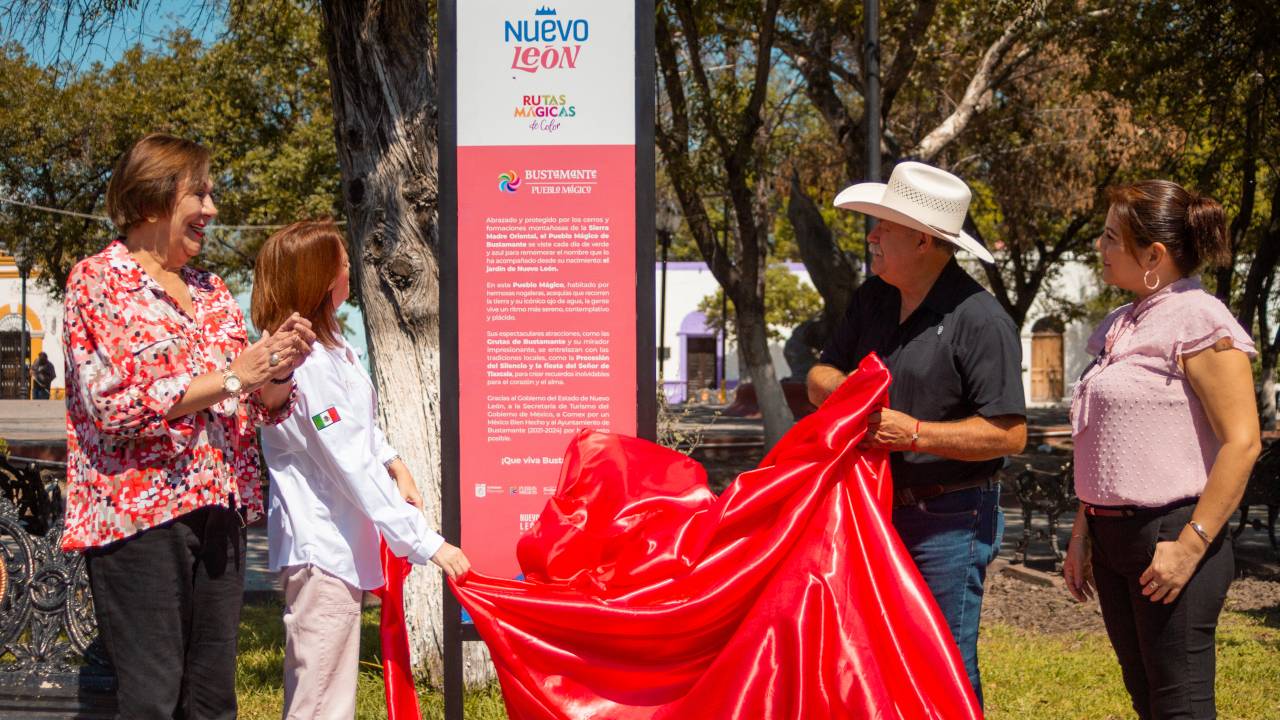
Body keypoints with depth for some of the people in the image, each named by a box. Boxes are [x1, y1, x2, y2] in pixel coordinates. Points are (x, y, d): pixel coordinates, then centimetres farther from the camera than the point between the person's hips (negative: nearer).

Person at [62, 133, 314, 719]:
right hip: (141, 512, -6)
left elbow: (260, 406, 18)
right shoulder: (98, 280, -2)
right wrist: (232, 375, -14)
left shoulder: (212, 292, 17)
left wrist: (280, 367, -5)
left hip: (218, 511, 6)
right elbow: (116, 402, -14)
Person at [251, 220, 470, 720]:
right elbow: (354, 468, -26)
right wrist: (427, 544, -25)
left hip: (336, 542, 11)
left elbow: (361, 424, 23)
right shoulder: (306, 367, -23)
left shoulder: (327, 343, 8)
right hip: (320, 548, -11)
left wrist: (394, 464, 6)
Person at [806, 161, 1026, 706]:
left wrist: (915, 433, -25)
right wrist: (841, 386, -11)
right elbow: (818, 378, 12)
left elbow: (1009, 433, -20)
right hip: (878, 510, 8)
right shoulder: (872, 298, 7)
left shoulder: (980, 319, -17)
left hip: (950, 521, -7)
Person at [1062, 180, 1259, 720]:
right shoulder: (1121, 326, 14)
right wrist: (1083, 532, 17)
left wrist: (1191, 545, -20)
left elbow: (1242, 442, -18)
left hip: (1169, 537, -8)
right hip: (1114, 538, 9)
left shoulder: (1198, 321, -12)